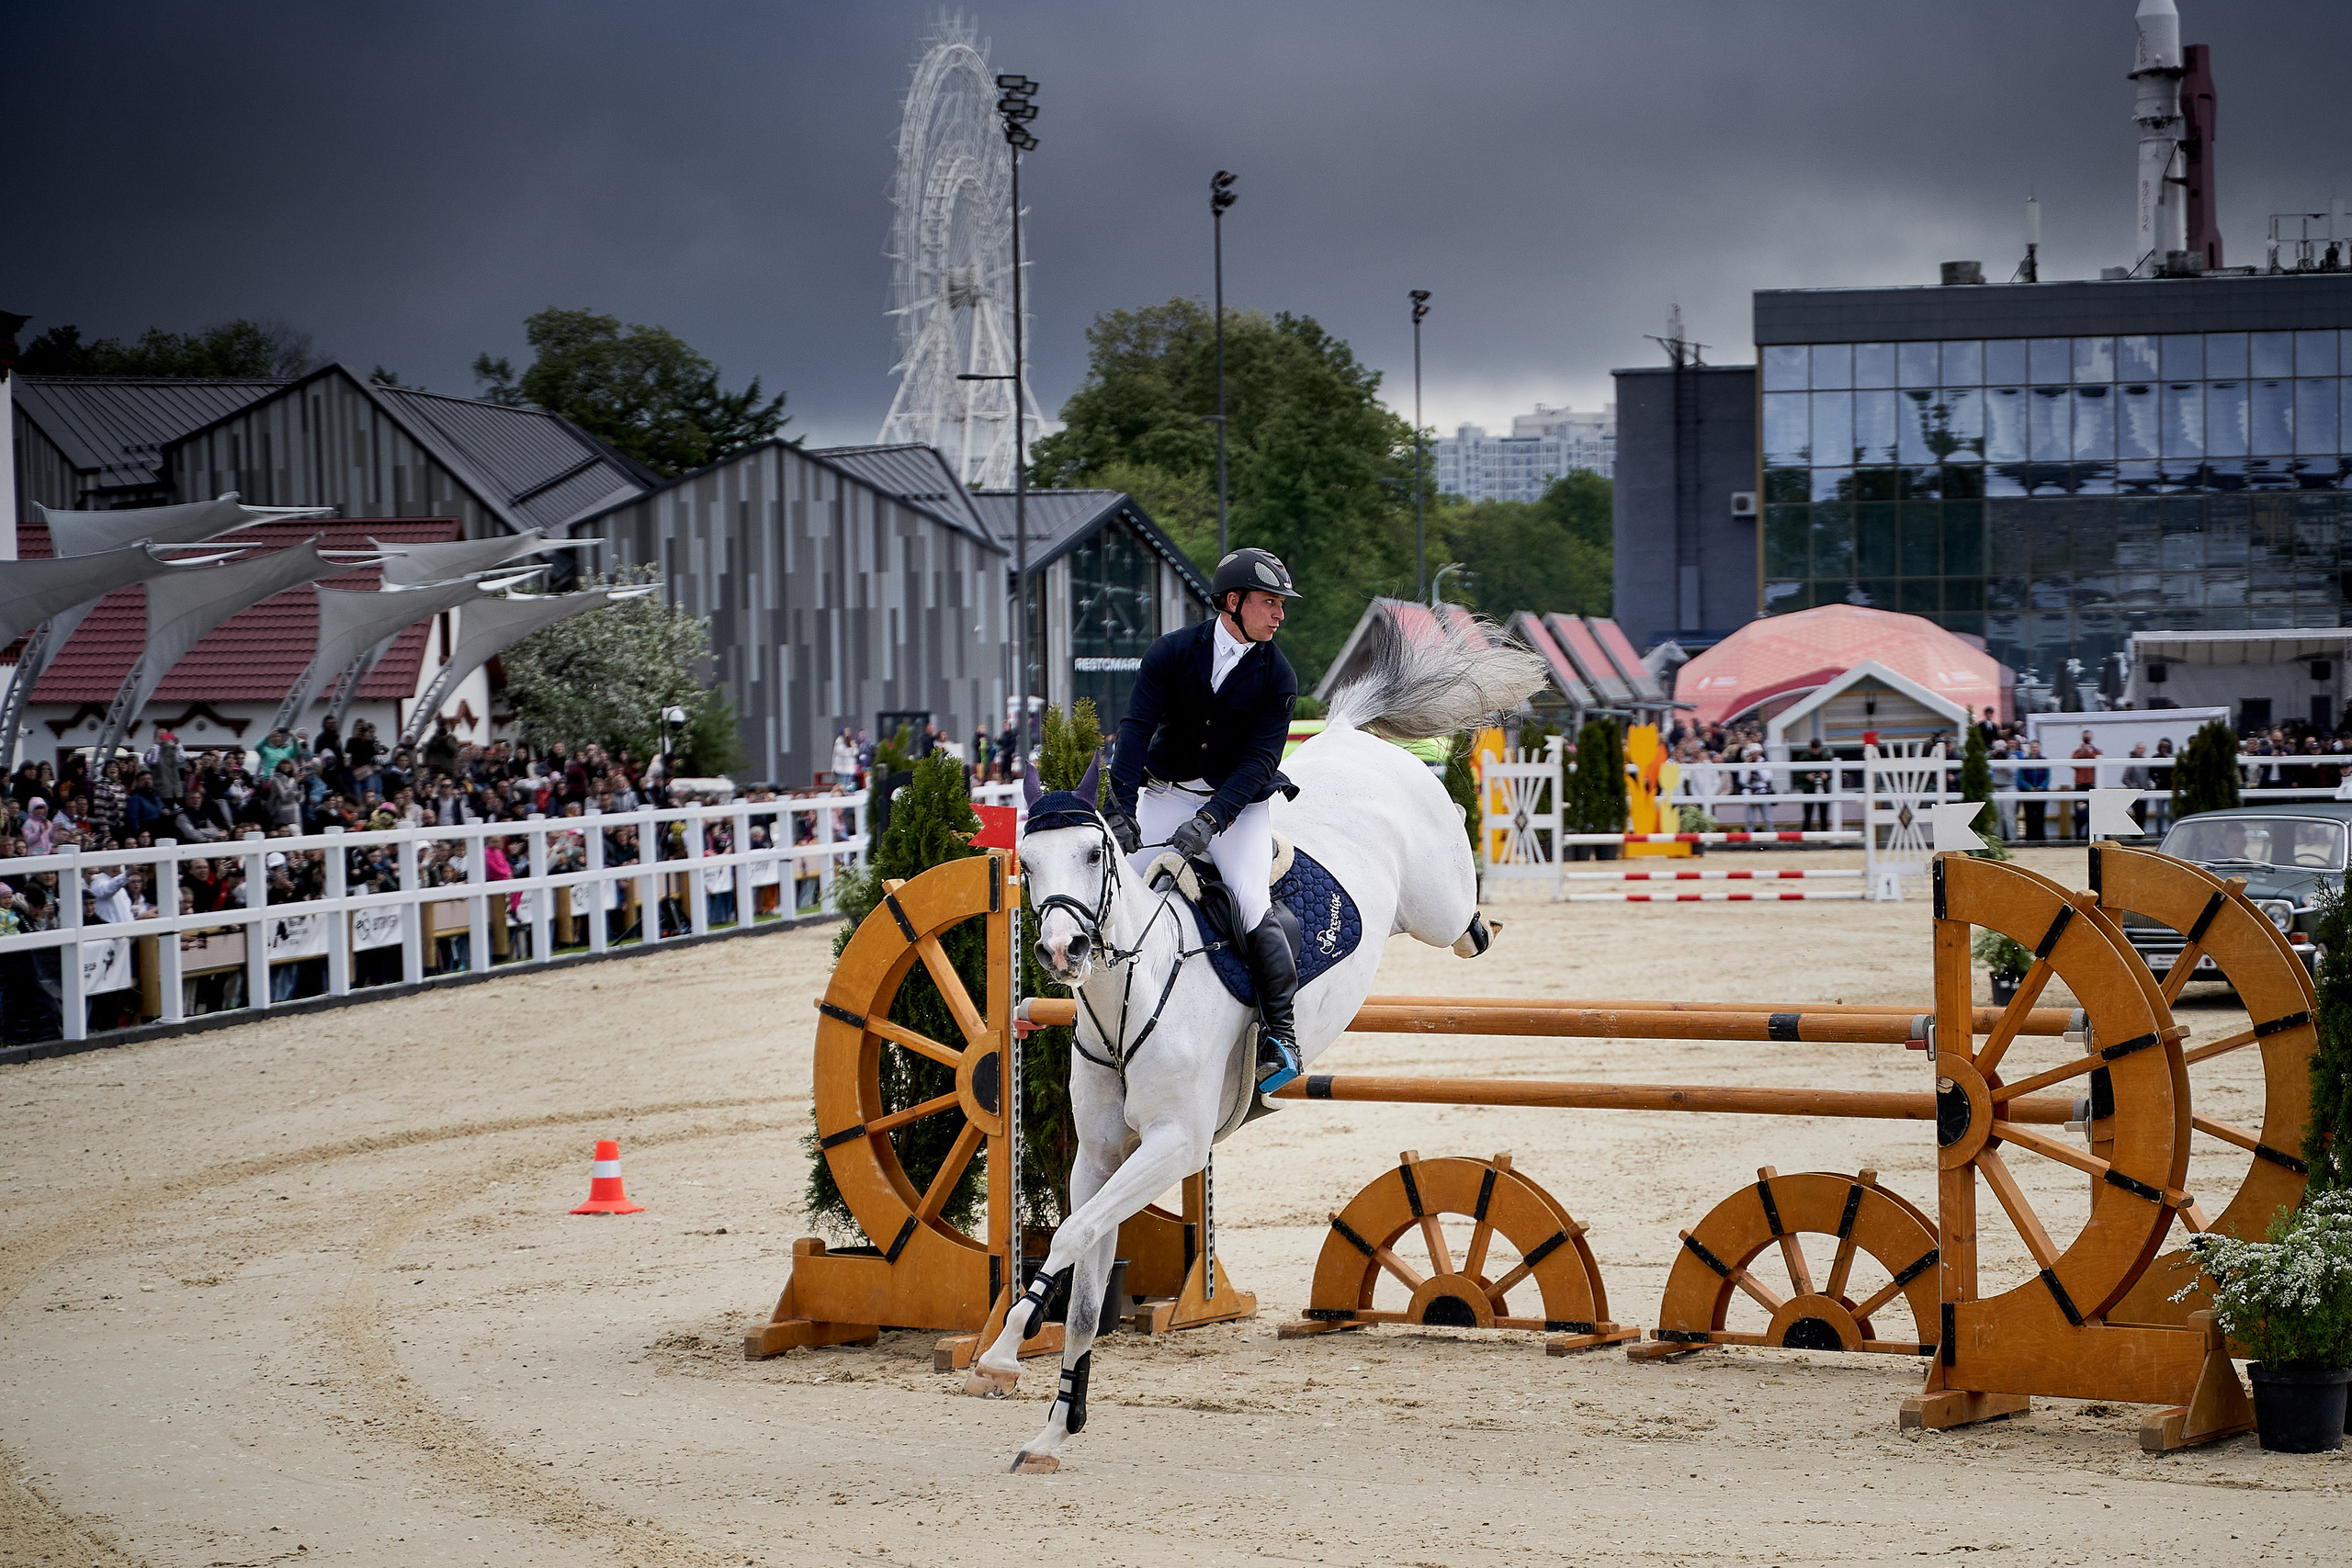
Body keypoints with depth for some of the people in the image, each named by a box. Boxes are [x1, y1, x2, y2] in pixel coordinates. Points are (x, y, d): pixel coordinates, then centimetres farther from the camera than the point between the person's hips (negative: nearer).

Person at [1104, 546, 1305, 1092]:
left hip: (1239, 804, -2)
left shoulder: (1277, 678, -8)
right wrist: (1121, 807, -28)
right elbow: (1136, 729, -15)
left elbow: (1258, 760, -15)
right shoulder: (1173, 652, -8)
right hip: (1166, 795, 2)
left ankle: (1280, 1031, -7)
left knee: (1250, 905, -21)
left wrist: (1209, 819, -30)